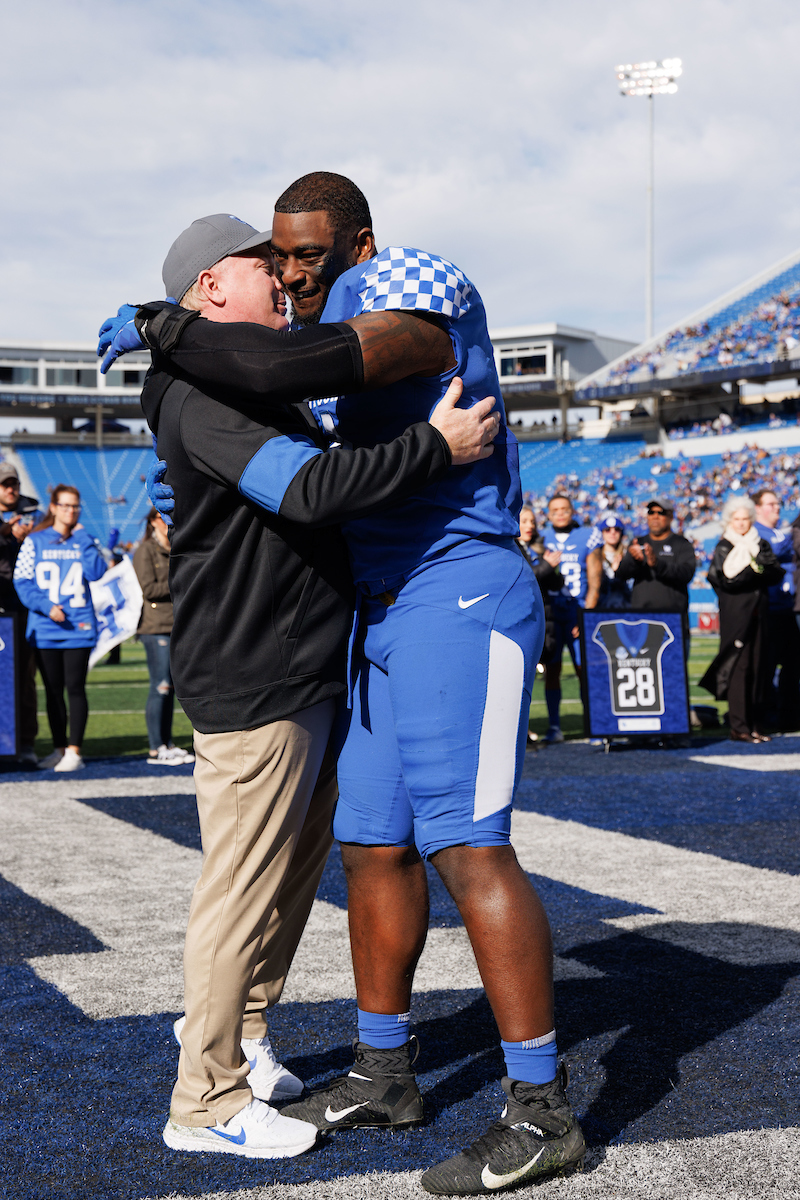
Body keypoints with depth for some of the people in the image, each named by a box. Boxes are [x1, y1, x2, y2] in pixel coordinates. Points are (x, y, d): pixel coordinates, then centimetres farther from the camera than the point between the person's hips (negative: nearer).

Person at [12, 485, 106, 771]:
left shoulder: (85, 541, 8)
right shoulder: (35, 541, 5)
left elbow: (96, 572, -8)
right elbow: (22, 581, 1)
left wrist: (82, 536, -7)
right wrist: (47, 607, -12)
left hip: (79, 627, -1)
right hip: (45, 629, 1)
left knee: (75, 688, -6)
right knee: (53, 690, 8)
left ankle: (74, 751, -3)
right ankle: (59, 749, 19)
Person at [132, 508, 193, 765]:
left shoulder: (175, 550, 20)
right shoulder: (145, 550, -3)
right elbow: (148, 589, -11)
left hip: (177, 625, 7)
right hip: (156, 627, -7)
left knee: (171, 686, 7)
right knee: (161, 687, -8)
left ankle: (167, 744, 13)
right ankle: (156, 748, -3)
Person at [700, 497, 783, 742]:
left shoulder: (761, 545, 16)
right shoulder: (724, 547, 3)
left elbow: (777, 574, 4)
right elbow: (727, 580, -12)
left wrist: (754, 567, -12)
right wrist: (758, 572, -11)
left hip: (758, 613, 5)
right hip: (735, 614, -4)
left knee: (757, 666, 3)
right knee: (738, 666, -10)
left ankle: (754, 723, 7)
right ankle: (738, 726, -10)